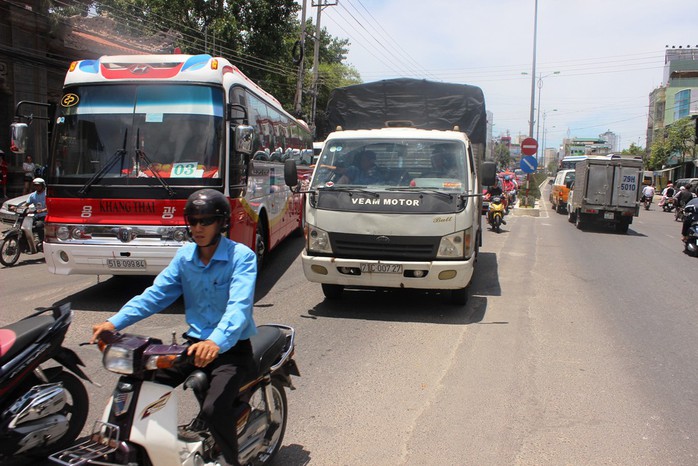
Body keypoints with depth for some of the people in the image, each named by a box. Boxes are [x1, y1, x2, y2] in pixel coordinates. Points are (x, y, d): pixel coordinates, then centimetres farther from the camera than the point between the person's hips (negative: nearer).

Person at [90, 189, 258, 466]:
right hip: (194, 341, 6)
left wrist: (217, 342, -46)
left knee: (214, 408, -27)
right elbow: (156, 294, 1)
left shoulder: (242, 256, -14)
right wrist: (115, 322, -14)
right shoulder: (184, 256, 6)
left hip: (232, 347, -6)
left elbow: (239, 306, -28)